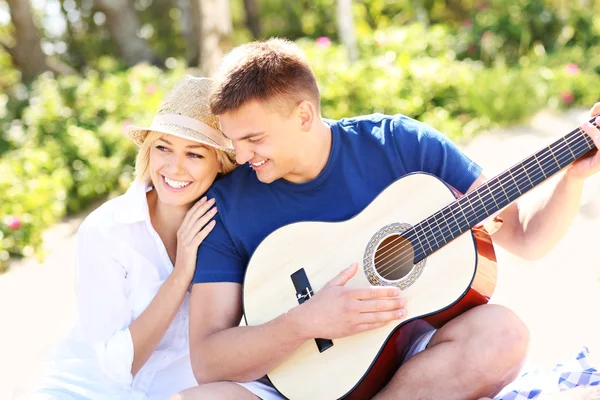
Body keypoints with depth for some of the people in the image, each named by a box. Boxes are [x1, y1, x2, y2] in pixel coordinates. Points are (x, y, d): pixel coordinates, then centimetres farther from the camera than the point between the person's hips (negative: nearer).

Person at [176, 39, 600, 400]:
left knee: (500, 332, -29)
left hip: (411, 361, 1)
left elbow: (526, 236, -1)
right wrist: (303, 323, -25)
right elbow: (206, 361, -10)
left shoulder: (399, 144, -6)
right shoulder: (227, 205, -6)